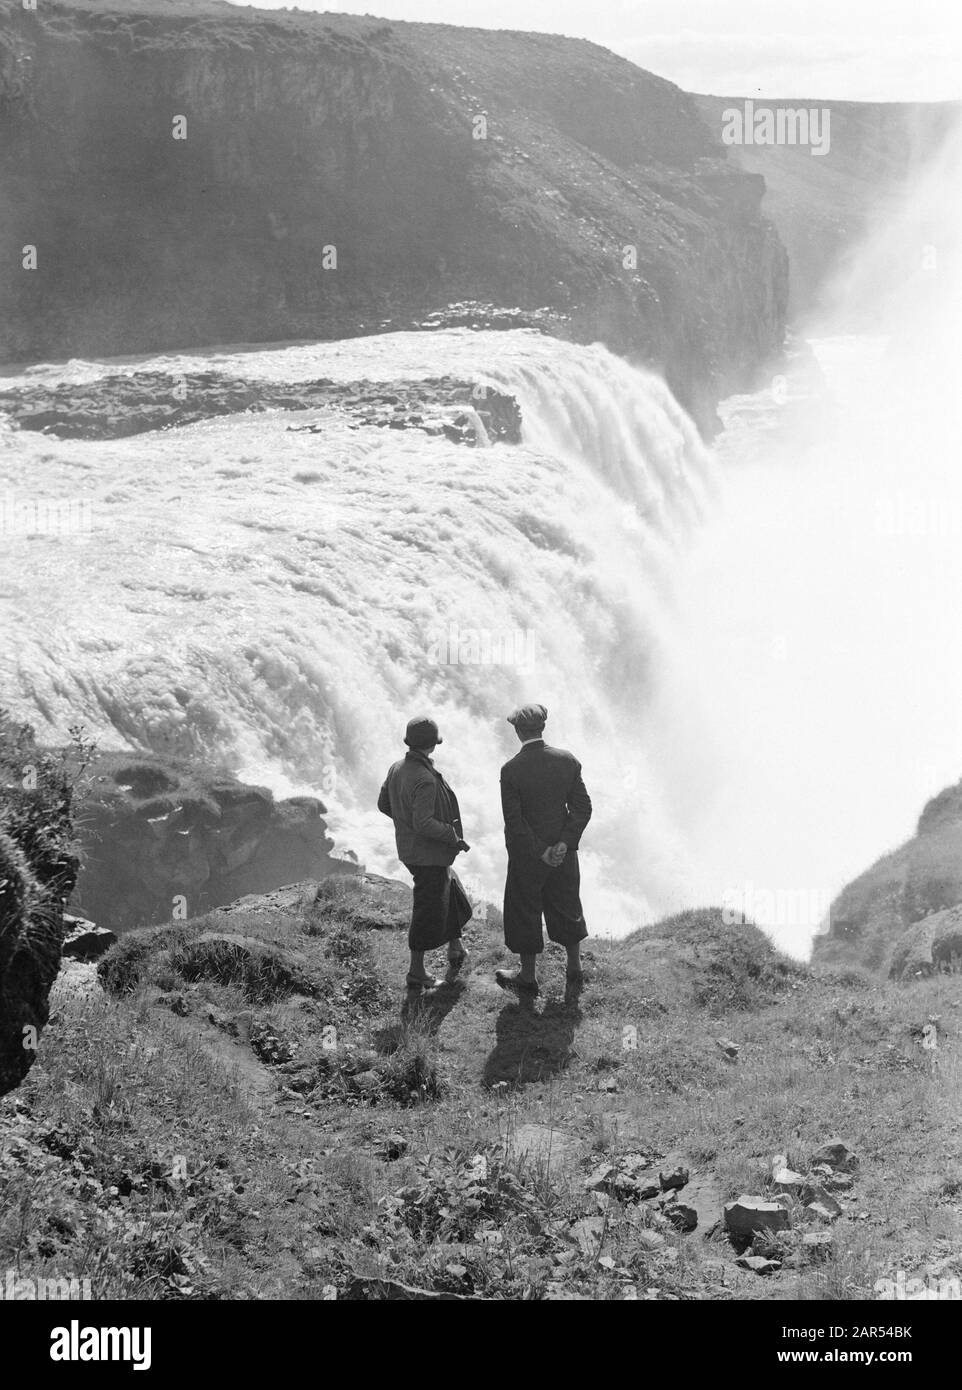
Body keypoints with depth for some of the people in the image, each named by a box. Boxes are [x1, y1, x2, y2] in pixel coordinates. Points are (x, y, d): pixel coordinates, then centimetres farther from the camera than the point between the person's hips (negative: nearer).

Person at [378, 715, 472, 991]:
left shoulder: (396, 769, -1)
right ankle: (416, 973, 14)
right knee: (428, 910, 4)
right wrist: (455, 838, -20)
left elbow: (384, 805, 10)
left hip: (408, 850, 9)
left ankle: (455, 949, 36)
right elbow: (424, 823, -31)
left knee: (452, 894, 25)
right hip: (429, 855, -9)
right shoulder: (424, 780, -28)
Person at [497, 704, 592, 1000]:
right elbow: (582, 808, -8)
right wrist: (564, 844, -11)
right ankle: (575, 970, 28)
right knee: (567, 908, 22)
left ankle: (528, 978, 28)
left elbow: (514, 822, -20)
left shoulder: (511, 770, -19)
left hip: (526, 855, -3)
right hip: (564, 851, 3)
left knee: (524, 912, 14)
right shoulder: (567, 761, -9)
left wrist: (541, 852, -13)